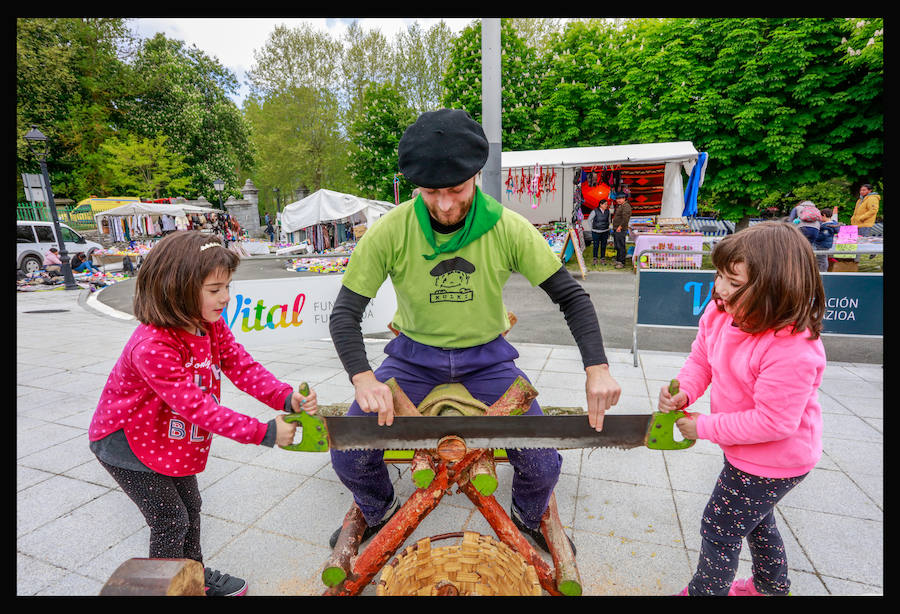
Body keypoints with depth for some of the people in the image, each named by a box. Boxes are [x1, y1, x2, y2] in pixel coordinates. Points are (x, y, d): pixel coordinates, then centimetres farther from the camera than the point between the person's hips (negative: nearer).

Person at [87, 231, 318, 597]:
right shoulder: (153, 346, -36)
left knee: (190, 506, 18)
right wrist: (263, 433, -40)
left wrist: (287, 398, -34)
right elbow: (195, 406, -38)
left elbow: (243, 367, -17)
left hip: (172, 438, 8)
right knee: (171, 519, 1)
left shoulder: (212, 326, -11)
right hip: (125, 442, -7)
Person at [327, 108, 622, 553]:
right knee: (349, 457, -10)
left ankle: (528, 521, 31)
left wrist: (597, 367, -23)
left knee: (543, 466, -9)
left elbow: (571, 296, -10)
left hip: (487, 357, 0)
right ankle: (378, 511, 29)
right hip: (414, 356, 1)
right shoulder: (390, 232, -17)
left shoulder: (509, 229, -16)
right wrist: (362, 378, -30)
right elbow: (345, 313, -13)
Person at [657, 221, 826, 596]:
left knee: (719, 528, 8)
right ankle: (771, 587, 59)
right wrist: (684, 393, -20)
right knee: (755, 519, 31)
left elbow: (773, 422, -31)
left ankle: (705, 591, 35)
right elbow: (700, 360, -1)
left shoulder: (792, 352, -36)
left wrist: (704, 427, -24)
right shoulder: (720, 313, -14)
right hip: (747, 451, 9)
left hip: (773, 463, -9)